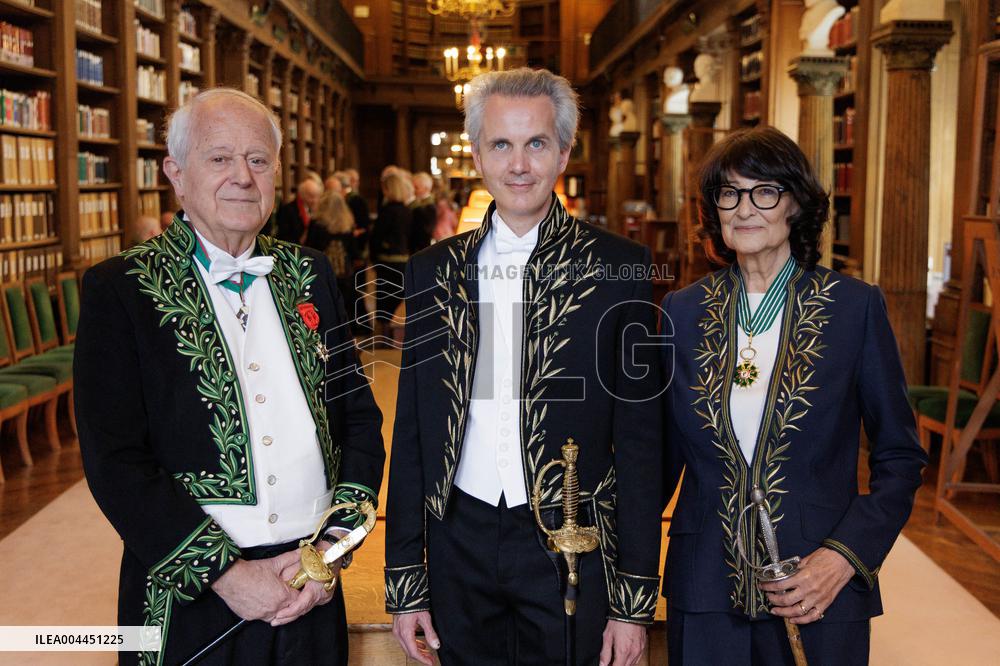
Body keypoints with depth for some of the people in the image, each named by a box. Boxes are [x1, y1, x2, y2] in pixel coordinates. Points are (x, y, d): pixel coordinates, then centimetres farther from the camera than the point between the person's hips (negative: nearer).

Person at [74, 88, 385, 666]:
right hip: (190, 602, -3)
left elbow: (361, 417, 7)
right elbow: (114, 461, -11)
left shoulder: (310, 275, 5)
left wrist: (334, 544, -4)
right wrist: (226, 573, -15)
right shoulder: (120, 289, -6)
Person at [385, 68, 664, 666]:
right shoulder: (433, 271, 3)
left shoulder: (618, 268, -5)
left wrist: (635, 600, -5)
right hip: (461, 545, 3)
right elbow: (412, 433, 6)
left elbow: (640, 440, -4)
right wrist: (405, 582, 5)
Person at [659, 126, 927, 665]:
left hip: (822, 594, -1)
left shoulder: (856, 306, -4)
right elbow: (667, 452, 7)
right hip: (705, 591, 2)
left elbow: (900, 457, 0)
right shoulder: (683, 311, 2)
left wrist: (845, 556, -12)